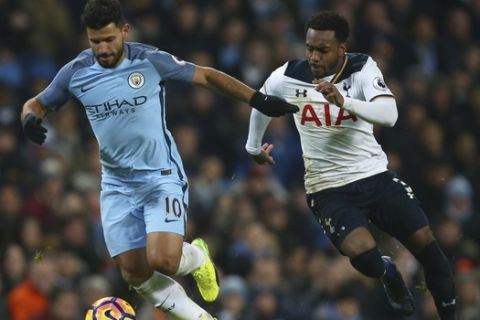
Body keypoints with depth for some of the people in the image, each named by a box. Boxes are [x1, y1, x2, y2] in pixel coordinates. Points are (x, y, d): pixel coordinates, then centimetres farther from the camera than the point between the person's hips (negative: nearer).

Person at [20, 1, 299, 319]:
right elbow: (36, 104, 8)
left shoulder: (151, 61, -12)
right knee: (135, 273, -3)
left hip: (162, 176, -4)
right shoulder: (75, 72, -5)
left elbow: (207, 76, -1)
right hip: (117, 184, 4)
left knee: (162, 260, -22)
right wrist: (31, 120, -16)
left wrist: (259, 100, -3)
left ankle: (197, 257, 15)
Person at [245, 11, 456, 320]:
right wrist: (254, 146, 31)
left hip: (375, 175, 1)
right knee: (363, 254, -25)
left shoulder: (362, 68, -11)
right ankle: (388, 273, 12)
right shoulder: (288, 77, -7)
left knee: (427, 244, -10)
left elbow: (389, 115, -27)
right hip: (329, 188, -1)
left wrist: (343, 101, -43)